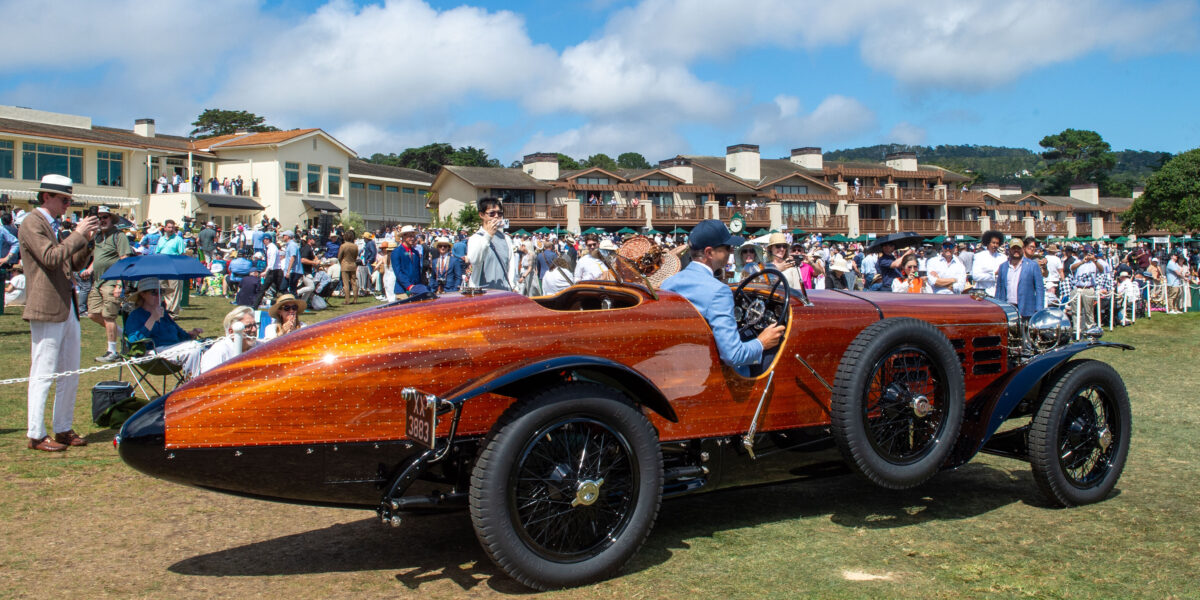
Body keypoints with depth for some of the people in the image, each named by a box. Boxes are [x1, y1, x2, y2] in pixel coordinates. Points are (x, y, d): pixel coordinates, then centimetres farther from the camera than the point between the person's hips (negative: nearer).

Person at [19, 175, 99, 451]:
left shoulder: (54, 226, 18)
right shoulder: (31, 224, -8)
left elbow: (74, 264, 20)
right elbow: (51, 257, -22)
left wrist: (86, 240, 6)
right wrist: (78, 234, -15)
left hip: (67, 309, 9)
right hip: (46, 311, -9)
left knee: (70, 374, 12)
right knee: (42, 375, -4)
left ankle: (63, 429, 21)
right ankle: (36, 435, 3)